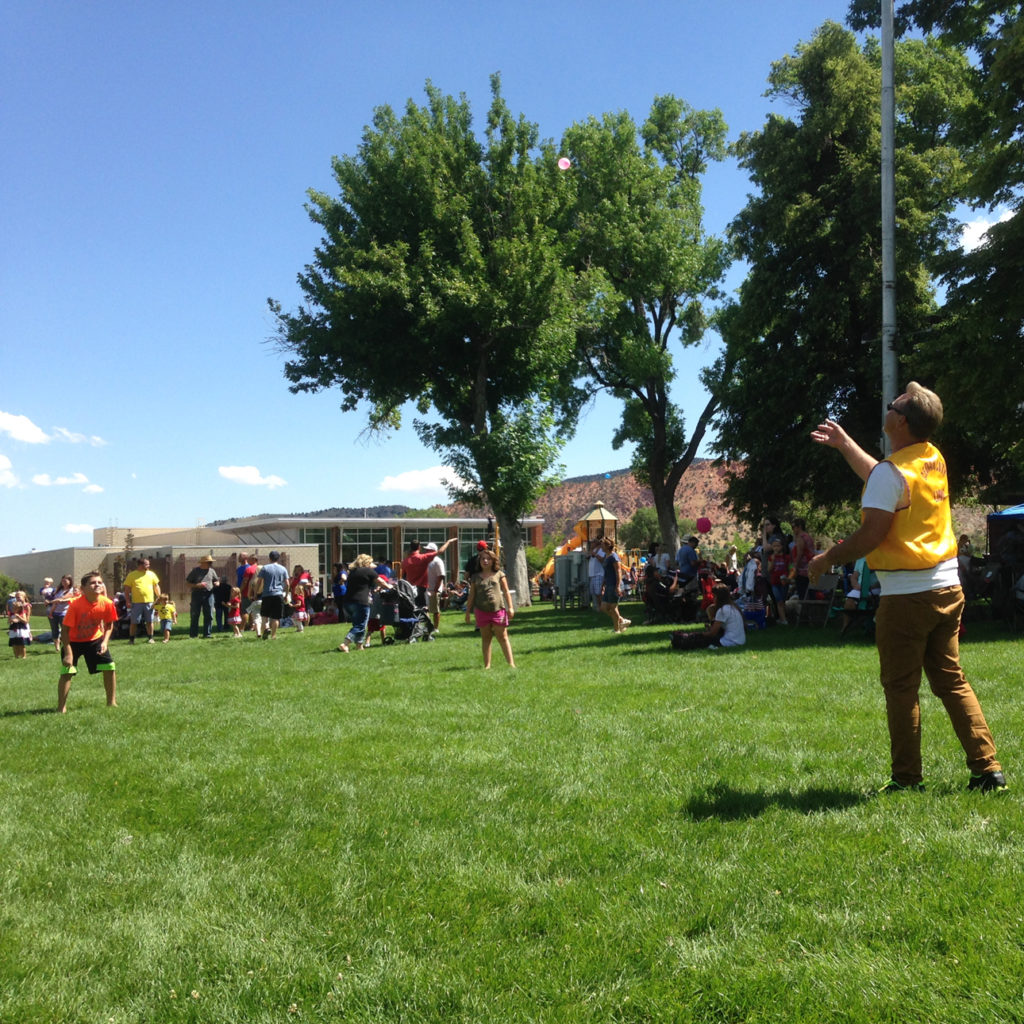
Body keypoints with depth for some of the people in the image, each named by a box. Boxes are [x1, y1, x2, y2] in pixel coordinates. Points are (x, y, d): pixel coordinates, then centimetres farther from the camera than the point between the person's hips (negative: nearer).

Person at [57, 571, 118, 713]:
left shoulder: (107, 603, -19)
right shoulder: (76, 604, -30)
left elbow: (109, 624, 0)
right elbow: (65, 630, -24)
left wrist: (105, 642, -15)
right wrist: (68, 653, -26)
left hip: (94, 639, 4)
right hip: (73, 641, -4)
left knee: (110, 668, 2)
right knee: (67, 672, -15)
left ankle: (112, 702, 18)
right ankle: (61, 708, -2)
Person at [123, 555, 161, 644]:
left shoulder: (151, 574, 11)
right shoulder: (131, 575, 2)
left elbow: (156, 586, 15)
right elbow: (127, 589, 2)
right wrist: (128, 601, -6)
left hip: (149, 602, 2)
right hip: (136, 603, -2)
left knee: (149, 621, 5)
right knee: (133, 622, 2)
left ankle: (150, 638, 14)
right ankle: (131, 639, 13)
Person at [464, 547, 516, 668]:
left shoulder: (499, 574, 7)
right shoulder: (475, 577, 10)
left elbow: (506, 592, 7)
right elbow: (471, 595, 14)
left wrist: (510, 608, -1)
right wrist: (468, 611, 11)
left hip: (498, 609, -2)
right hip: (482, 611, 2)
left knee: (503, 637, -2)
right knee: (485, 638, 7)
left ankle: (511, 663, -3)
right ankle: (487, 665, 11)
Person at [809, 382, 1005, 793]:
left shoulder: (892, 471, -16)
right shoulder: (933, 458, 10)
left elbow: (871, 535, -18)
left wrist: (827, 558, -4)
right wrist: (844, 444, 36)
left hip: (906, 596, -8)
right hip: (948, 589, 8)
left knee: (901, 689, 2)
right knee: (951, 681, 12)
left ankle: (907, 778, 8)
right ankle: (987, 768, 10)